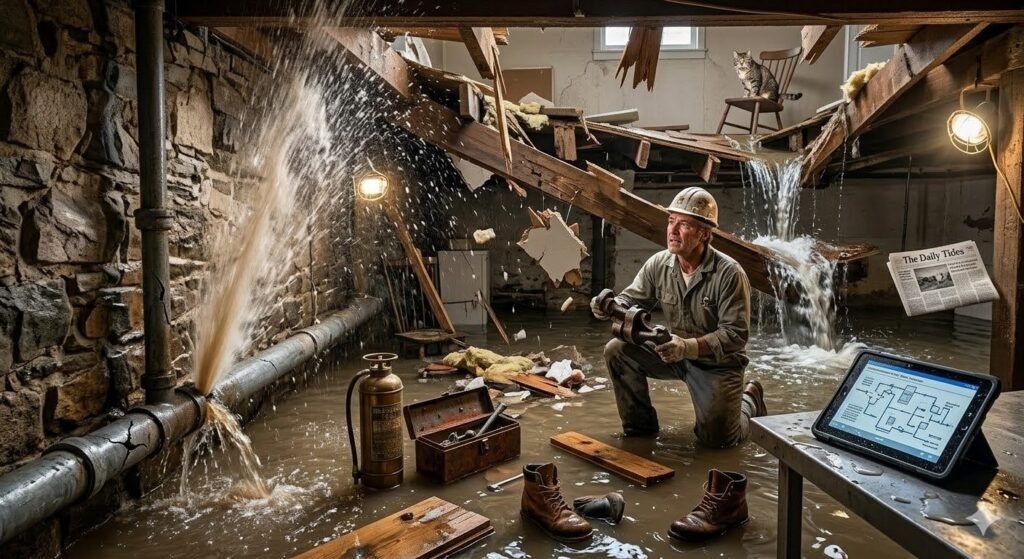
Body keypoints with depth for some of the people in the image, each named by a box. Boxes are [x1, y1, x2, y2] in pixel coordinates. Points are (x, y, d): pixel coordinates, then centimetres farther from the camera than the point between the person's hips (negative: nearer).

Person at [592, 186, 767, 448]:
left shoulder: (730, 274, -24)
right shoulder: (658, 264, -10)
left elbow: (736, 334, -26)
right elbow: (631, 299, -3)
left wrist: (688, 347, -39)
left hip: (718, 363, -4)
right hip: (676, 354, 4)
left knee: (717, 439, -6)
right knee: (617, 350, -15)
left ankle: (749, 400, 29)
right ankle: (640, 425, 3)